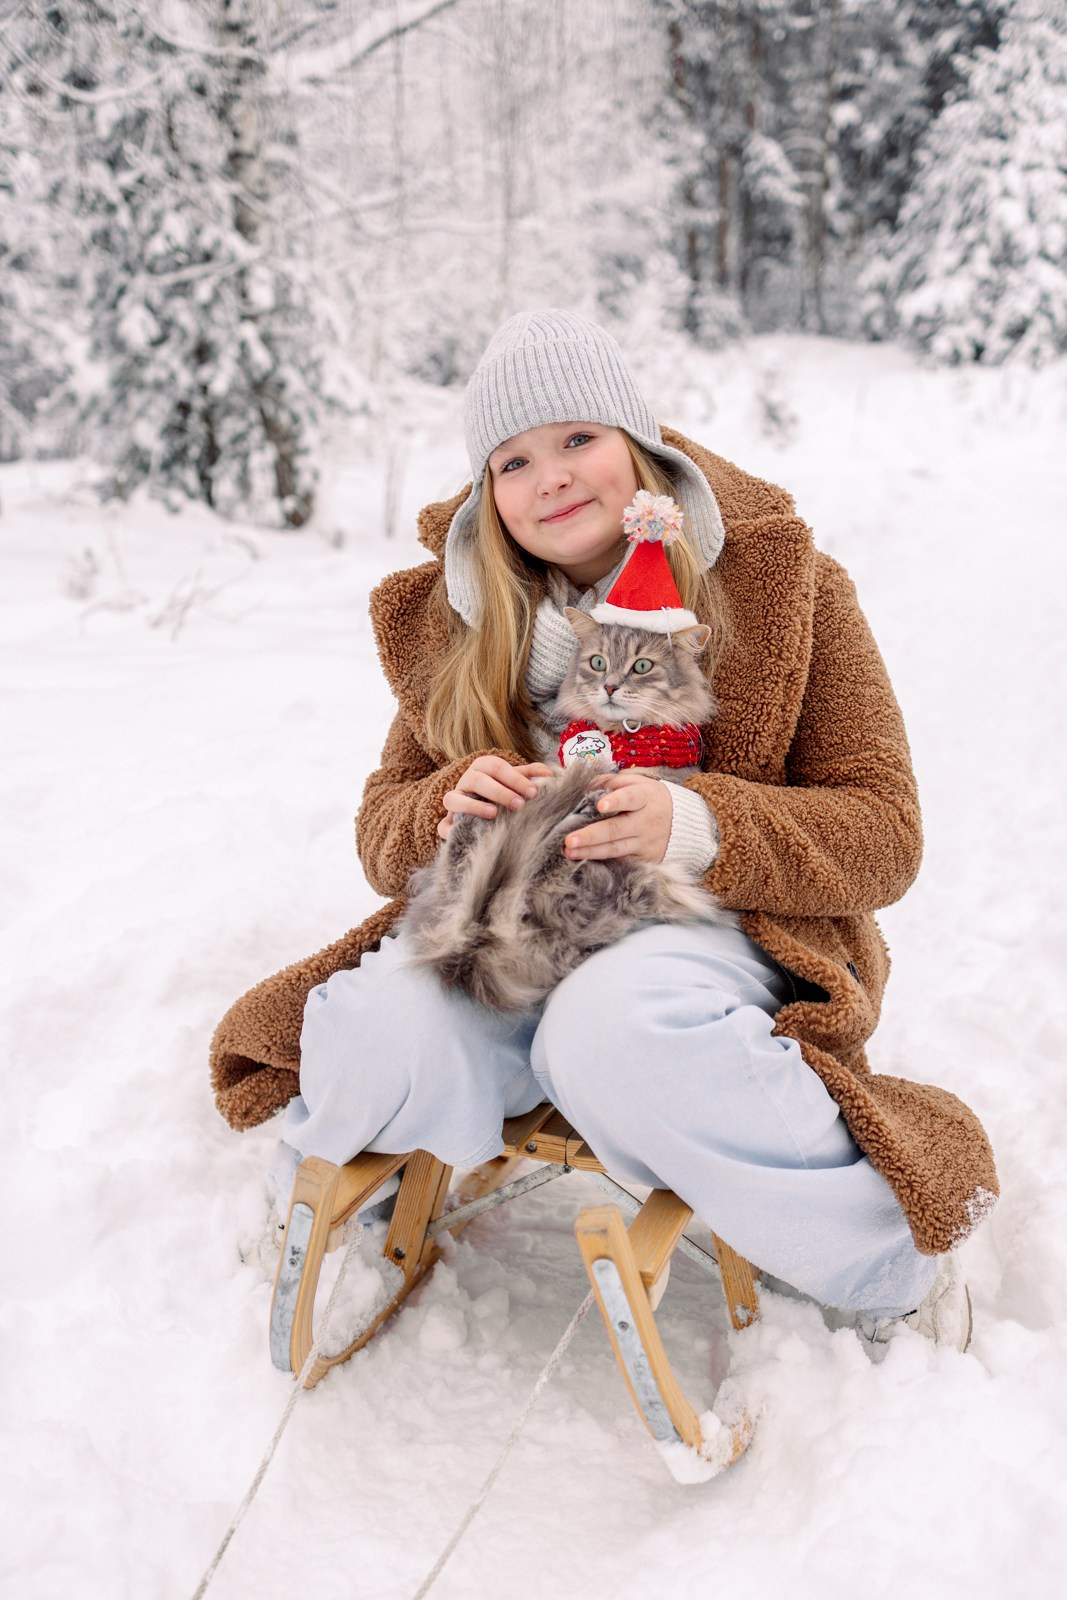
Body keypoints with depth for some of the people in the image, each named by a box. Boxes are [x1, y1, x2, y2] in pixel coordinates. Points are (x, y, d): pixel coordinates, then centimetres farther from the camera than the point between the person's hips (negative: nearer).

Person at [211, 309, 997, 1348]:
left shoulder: (779, 584, -2)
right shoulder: (456, 619, 9)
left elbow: (882, 835, -5)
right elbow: (384, 830, 12)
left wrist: (696, 828, -24)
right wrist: (447, 810, -15)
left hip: (720, 919, -2)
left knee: (615, 1034, -39)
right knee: (375, 1047, -30)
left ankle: (898, 1268, -13)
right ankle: (326, 1209, 9)